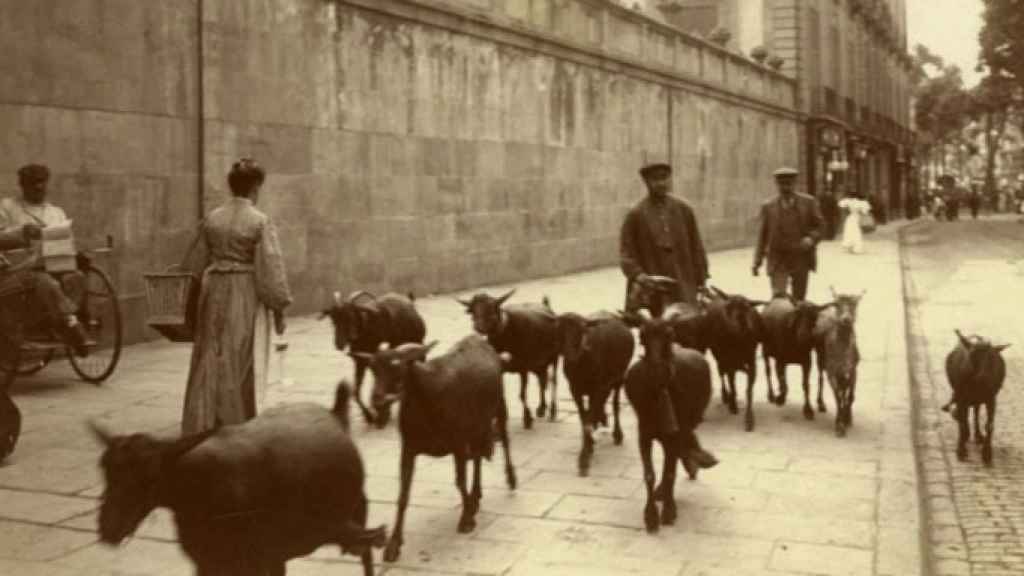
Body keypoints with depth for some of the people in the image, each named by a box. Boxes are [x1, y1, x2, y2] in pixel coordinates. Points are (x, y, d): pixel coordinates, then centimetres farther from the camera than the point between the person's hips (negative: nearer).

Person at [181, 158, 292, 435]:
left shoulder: (211, 219, 4)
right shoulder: (261, 222, -11)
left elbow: (199, 263, 10)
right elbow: (270, 269, -13)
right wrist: (279, 308, -7)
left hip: (214, 293, 5)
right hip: (245, 297, -4)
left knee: (210, 362, 11)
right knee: (239, 368, 6)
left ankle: (199, 427, 12)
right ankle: (236, 427, 16)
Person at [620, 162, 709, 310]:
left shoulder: (684, 209, 7)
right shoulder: (636, 214, -2)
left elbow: (696, 247, 11)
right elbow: (626, 252, -2)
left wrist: (701, 280, 10)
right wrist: (638, 274, -18)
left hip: (683, 289, 3)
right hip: (650, 291, -3)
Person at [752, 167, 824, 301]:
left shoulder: (809, 202, 3)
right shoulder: (768, 207, 3)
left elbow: (818, 226, 6)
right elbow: (762, 235, 5)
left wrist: (811, 238, -16)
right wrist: (757, 261, 1)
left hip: (801, 259, 1)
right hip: (778, 259, -1)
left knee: (799, 300, 10)